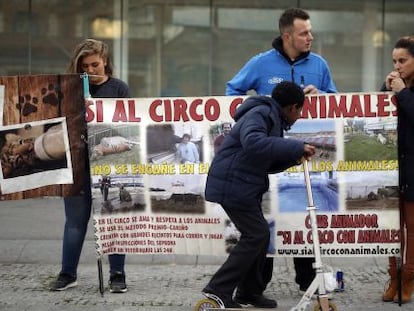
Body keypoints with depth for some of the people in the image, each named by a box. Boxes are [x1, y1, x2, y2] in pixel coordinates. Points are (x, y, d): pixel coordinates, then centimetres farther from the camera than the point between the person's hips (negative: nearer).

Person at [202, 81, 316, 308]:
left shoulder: (273, 119, 18)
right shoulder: (259, 115, -15)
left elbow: (268, 164, 22)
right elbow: (253, 143, -37)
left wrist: (293, 158, 4)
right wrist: (296, 147, -32)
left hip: (245, 187, 10)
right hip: (233, 185, -10)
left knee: (259, 235, 13)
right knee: (256, 235, -10)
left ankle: (249, 292, 23)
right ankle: (218, 290, -8)